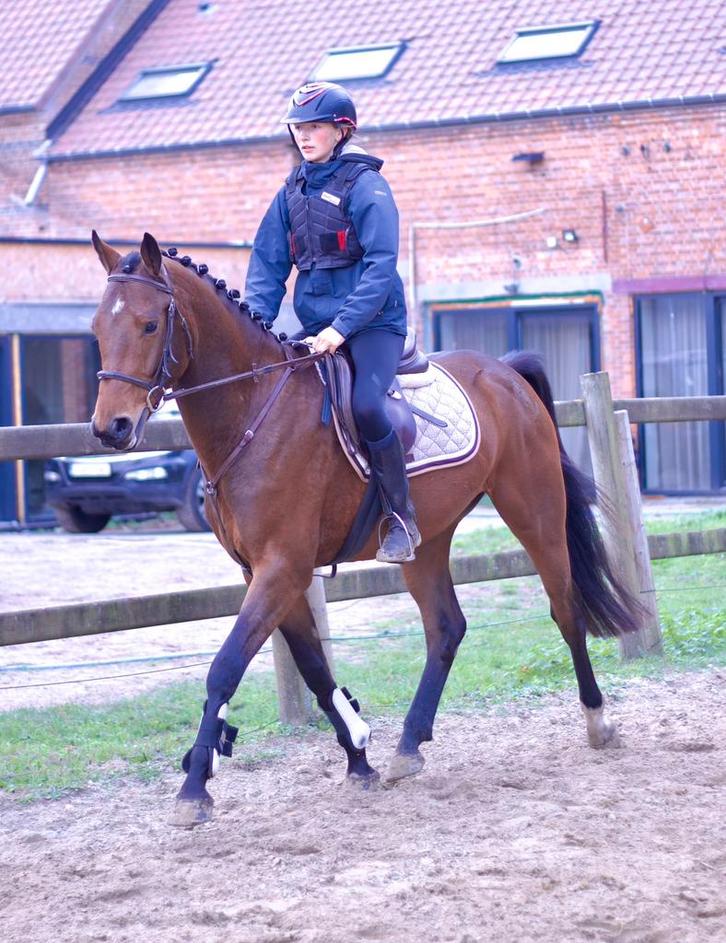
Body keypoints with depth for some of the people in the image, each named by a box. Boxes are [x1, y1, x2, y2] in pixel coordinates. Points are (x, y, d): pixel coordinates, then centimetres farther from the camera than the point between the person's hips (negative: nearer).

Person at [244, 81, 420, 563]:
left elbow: (381, 265, -16)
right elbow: (268, 264, 12)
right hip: (317, 329, 7)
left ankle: (402, 520, -18)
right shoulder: (293, 190, 11)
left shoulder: (364, 184, -8)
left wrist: (343, 326, -25)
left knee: (366, 404, -30)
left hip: (374, 324, -7)